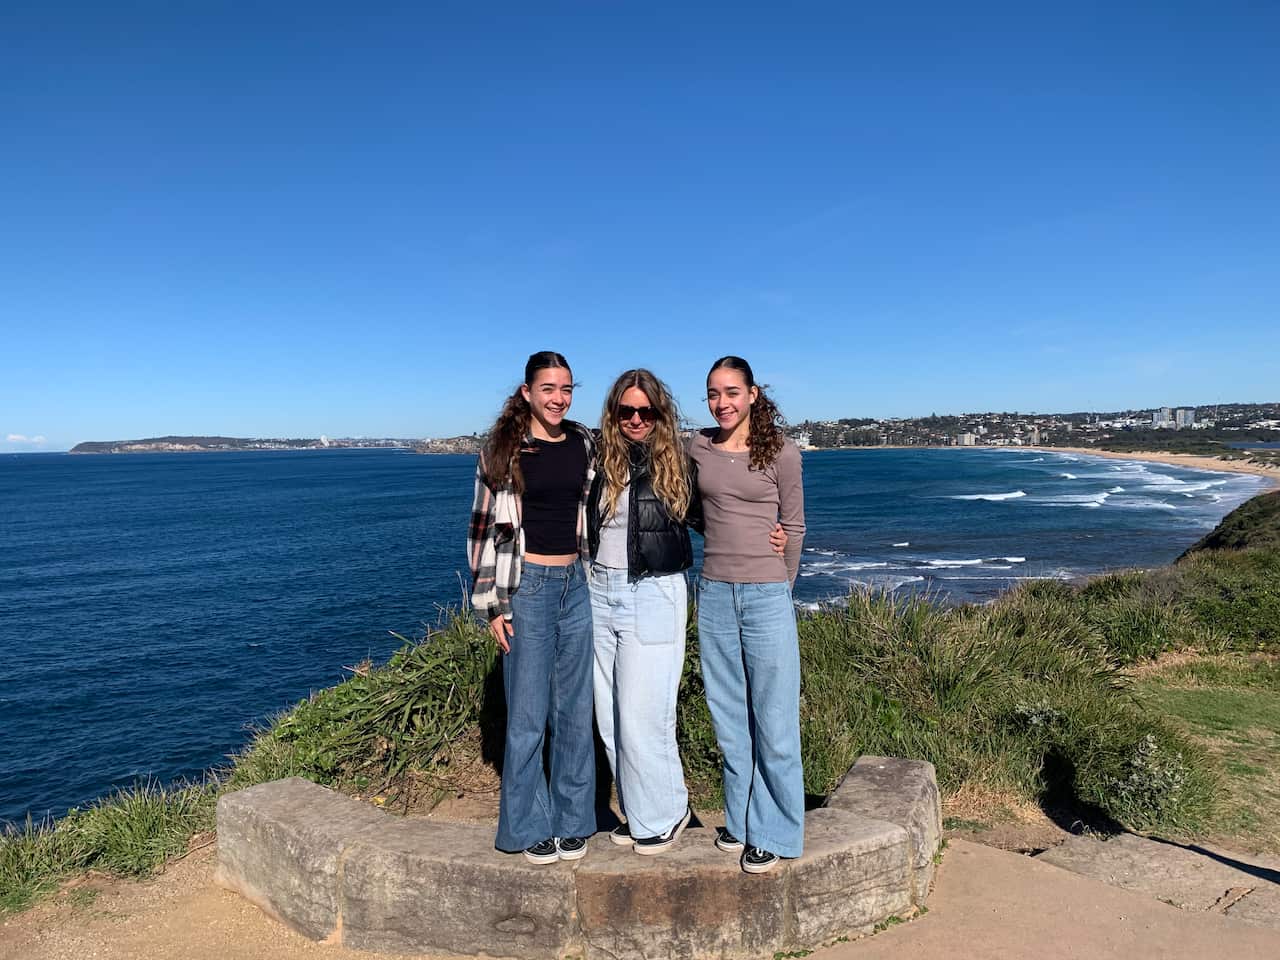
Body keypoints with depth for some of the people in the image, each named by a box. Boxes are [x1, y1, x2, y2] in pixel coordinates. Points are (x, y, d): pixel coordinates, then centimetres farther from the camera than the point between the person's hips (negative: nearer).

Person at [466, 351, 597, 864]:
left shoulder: (584, 444, 7)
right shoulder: (504, 449, -4)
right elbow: (485, 525, -3)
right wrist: (492, 603, -6)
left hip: (577, 585, 4)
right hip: (528, 585, -4)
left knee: (575, 711, 10)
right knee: (528, 714, 3)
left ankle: (572, 821, 26)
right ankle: (529, 826, 20)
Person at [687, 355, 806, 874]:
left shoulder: (780, 452, -4)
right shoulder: (698, 447, 4)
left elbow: (794, 526, 5)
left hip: (766, 595, -3)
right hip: (714, 593, 4)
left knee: (773, 720, 3)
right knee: (729, 718, 13)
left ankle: (771, 833, 18)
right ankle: (740, 820, 29)